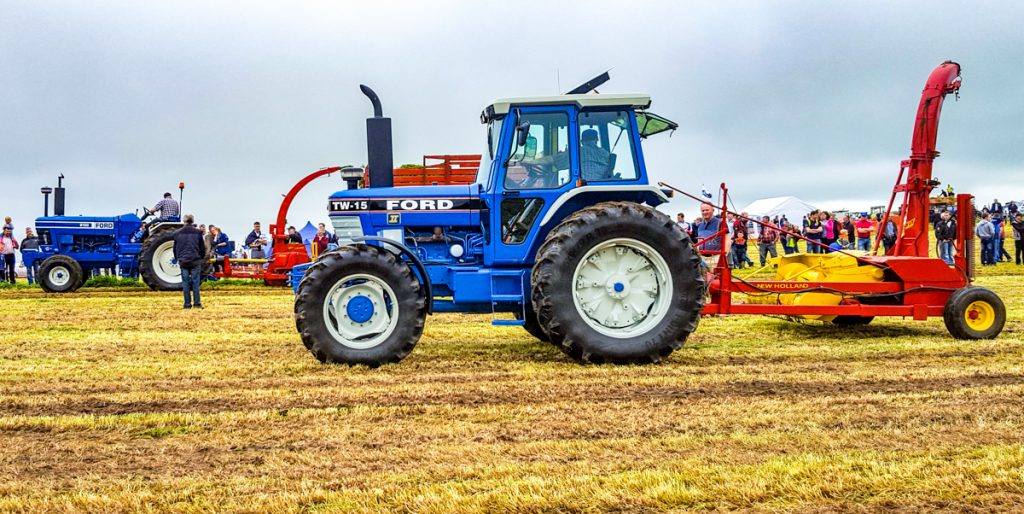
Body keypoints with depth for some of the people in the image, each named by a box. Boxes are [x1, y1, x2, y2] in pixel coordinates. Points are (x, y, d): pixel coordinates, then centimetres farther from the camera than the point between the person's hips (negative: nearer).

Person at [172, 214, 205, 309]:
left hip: (183, 261, 1)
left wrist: (178, 258, 23)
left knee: (185, 282, 5)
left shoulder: (177, 233, 3)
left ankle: (187, 304, 3)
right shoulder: (197, 232, -3)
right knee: (195, 282, 3)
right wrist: (202, 258, 16)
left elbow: (175, 248, 10)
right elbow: (202, 247, 2)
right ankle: (197, 303, -1)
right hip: (195, 260, -1)